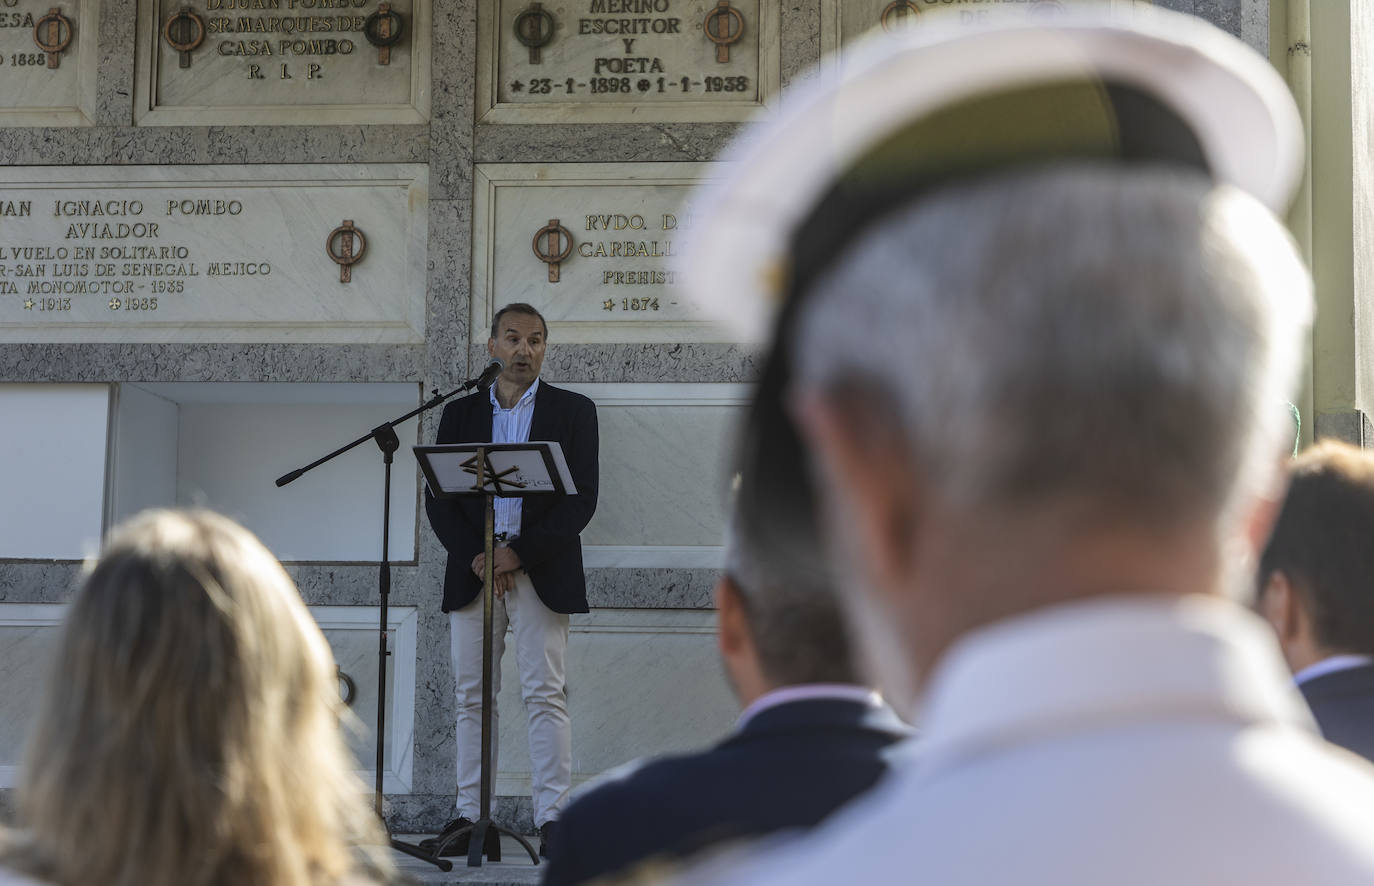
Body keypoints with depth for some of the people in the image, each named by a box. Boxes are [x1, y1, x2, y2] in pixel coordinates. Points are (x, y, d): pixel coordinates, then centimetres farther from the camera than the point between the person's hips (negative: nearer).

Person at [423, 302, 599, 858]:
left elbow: (582, 500, -2)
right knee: (472, 697, 2)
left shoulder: (572, 411, 6)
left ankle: (552, 820, -7)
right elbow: (438, 498, 7)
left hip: (541, 571, -3)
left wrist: (519, 554, -11)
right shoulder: (460, 413, 13)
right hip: (473, 571, 3)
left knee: (545, 695, -7)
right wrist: (475, 556, -8)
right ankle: (472, 818, 6)